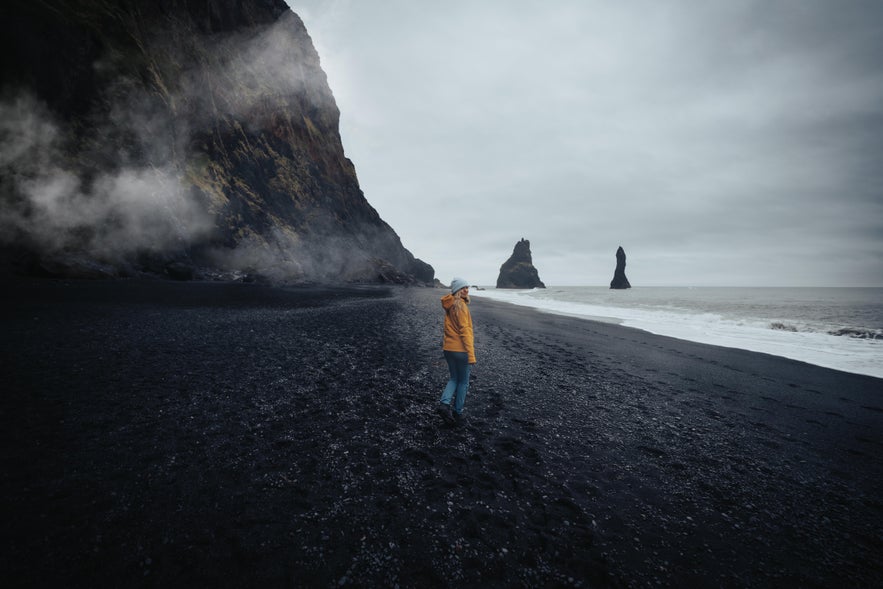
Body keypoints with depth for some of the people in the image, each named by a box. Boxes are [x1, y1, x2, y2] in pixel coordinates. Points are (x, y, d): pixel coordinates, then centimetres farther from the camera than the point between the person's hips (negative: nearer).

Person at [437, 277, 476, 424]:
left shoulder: (449, 305, 12)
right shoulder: (460, 305, -15)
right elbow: (465, 330, -20)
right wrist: (471, 355, -20)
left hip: (448, 349, 8)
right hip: (461, 350, -8)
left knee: (454, 378, 19)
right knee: (463, 382, 8)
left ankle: (444, 403, 0)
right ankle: (458, 413, 16)